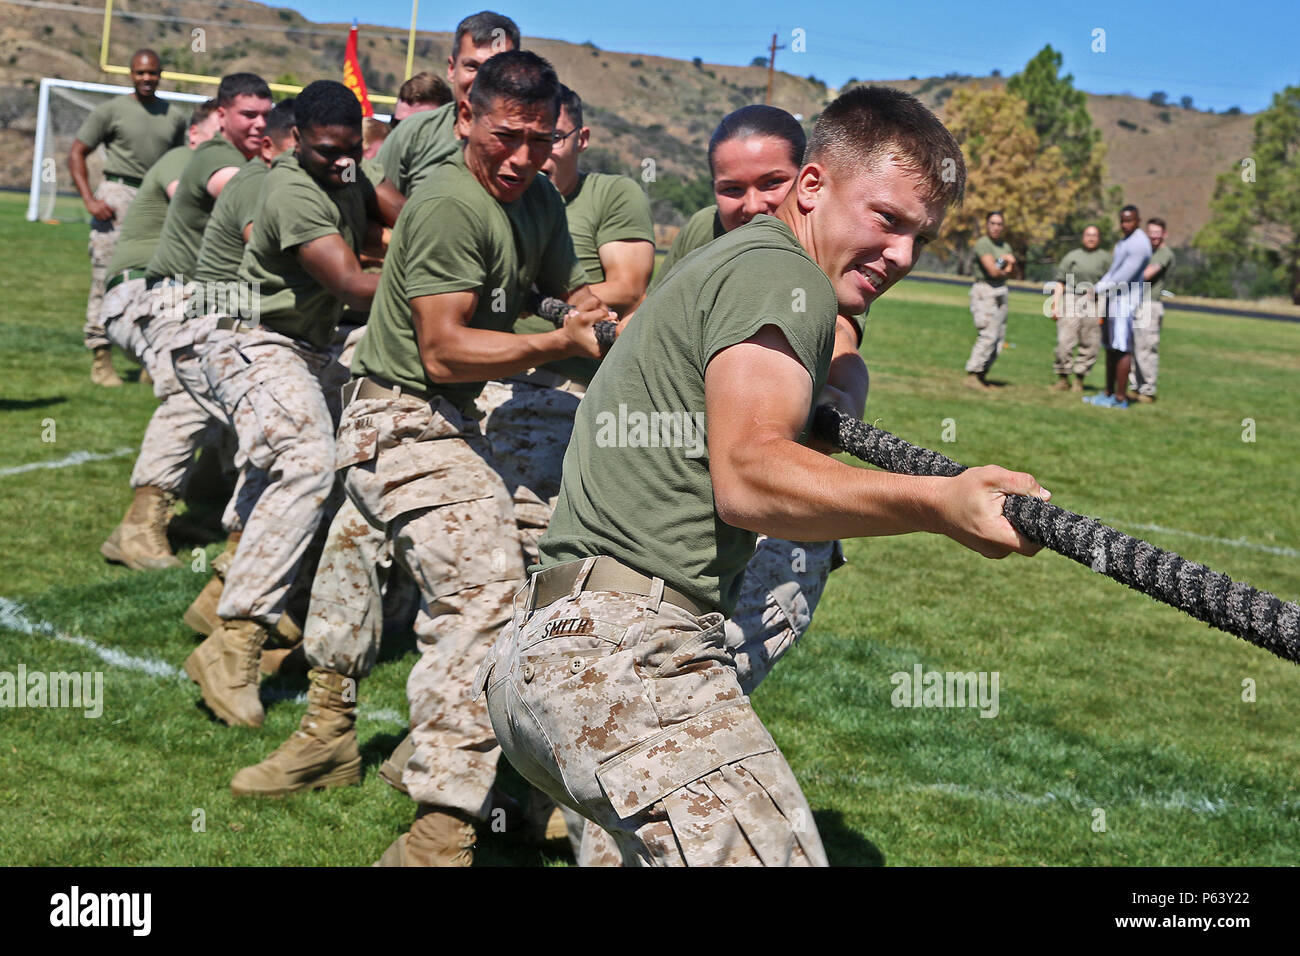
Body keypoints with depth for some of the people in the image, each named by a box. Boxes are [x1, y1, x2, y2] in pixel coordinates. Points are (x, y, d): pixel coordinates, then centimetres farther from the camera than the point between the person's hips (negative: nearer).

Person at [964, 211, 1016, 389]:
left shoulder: (1005, 246, 18)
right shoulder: (983, 244, -10)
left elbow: (1013, 272, 18)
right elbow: (993, 271, -20)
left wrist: (1011, 260, -3)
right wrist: (1005, 271, 1)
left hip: (1001, 294, 9)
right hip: (984, 292, -9)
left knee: (999, 338, 5)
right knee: (988, 336, -17)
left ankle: (981, 375, 10)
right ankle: (971, 376, -14)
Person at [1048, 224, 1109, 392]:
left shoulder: (1105, 258, 12)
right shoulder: (1072, 256, 16)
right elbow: (1060, 281, 13)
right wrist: (1055, 305, 4)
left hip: (1094, 304, 0)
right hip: (1070, 301, 0)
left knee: (1090, 345, -3)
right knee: (1064, 341, -9)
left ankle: (1079, 379, 7)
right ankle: (1063, 378, -1)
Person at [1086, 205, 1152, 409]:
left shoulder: (1139, 245, -15)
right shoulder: (1123, 242, 18)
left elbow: (1123, 277, -20)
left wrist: (1099, 290, -13)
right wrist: (1097, 289, 7)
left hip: (1125, 299, -10)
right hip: (1112, 298, 10)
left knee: (1122, 349, -10)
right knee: (1110, 347, 13)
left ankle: (1121, 398, -9)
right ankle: (1108, 393, 20)